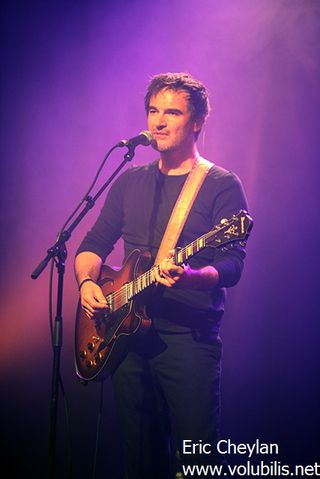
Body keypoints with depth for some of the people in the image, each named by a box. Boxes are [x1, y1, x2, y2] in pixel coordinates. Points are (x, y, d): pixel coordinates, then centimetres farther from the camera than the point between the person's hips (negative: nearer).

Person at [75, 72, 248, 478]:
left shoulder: (221, 186, -3)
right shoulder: (130, 181, 13)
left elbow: (231, 266, -12)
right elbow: (93, 245, 15)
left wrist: (190, 276, -32)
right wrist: (87, 282, -6)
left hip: (190, 335, -5)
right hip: (127, 331, 5)